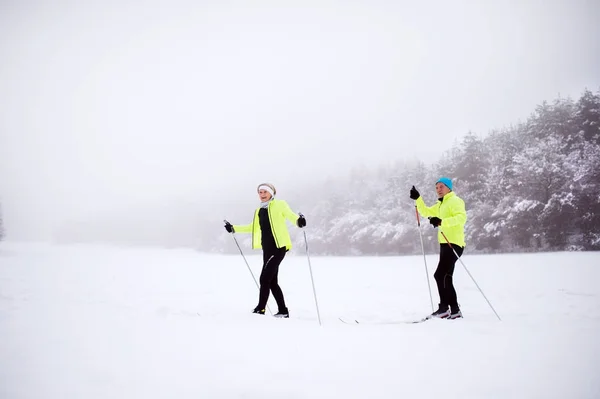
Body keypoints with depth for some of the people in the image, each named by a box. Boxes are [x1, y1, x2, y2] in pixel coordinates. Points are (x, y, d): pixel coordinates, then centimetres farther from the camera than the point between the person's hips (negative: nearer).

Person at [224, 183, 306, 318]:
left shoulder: (280, 205, -1)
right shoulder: (259, 211, 19)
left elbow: (291, 216, -15)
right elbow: (253, 227, 31)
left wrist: (299, 221, -37)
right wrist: (234, 228, 29)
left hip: (279, 247, -8)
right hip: (267, 249, 8)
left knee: (265, 278, -12)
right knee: (272, 281, 9)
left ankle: (260, 308, -6)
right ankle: (283, 311, 16)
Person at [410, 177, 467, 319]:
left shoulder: (455, 201, -6)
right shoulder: (440, 205, 23)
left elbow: (462, 217, -23)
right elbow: (426, 212, 34)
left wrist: (442, 221, -33)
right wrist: (418, 199, 19)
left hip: (454, 244, -10)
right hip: (445, 244, 10)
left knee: (440, 275, -16)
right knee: (446, 278, 12)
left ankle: (444, 308, -12)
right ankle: (455, 310, 16)